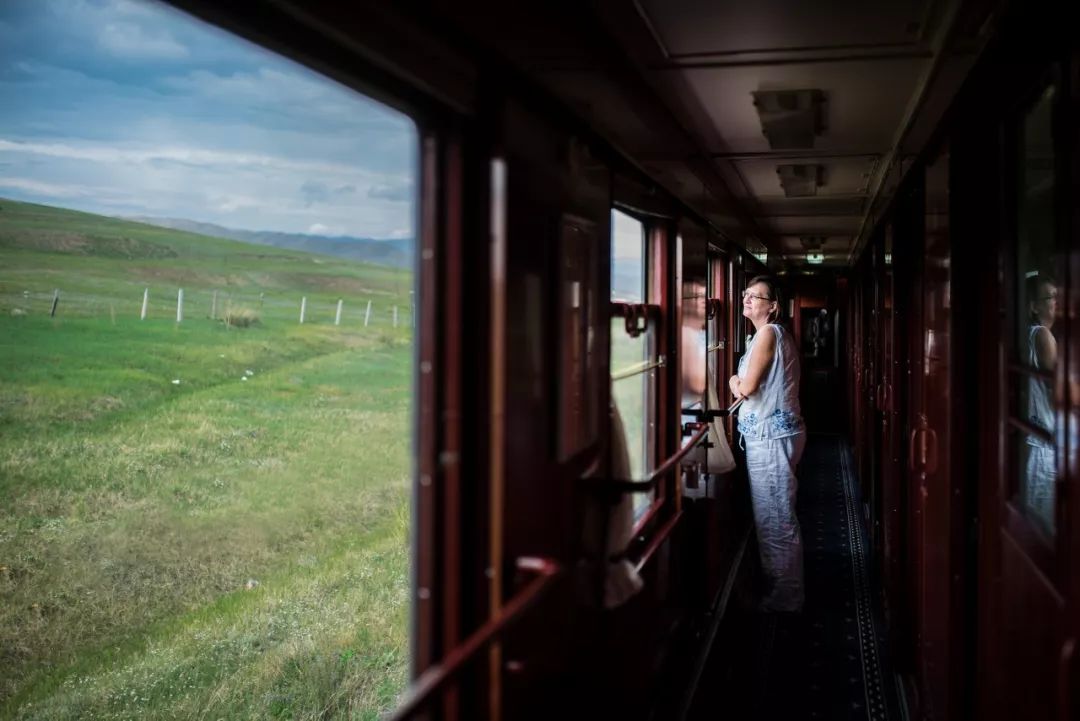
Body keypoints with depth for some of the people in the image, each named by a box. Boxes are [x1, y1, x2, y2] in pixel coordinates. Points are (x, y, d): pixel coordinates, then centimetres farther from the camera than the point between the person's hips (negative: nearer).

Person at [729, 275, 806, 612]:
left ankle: (785, 597, 7)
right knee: (772, 516, 18)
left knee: (775, 519, -3)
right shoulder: (775, 333, 16)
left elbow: (746, 387, -18)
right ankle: (777, 583, 28)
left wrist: (734, 380, 2)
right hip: (770, 434, 10)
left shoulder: (768, 333, -15)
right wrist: (741, 384, 0)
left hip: (770, 436, -10)